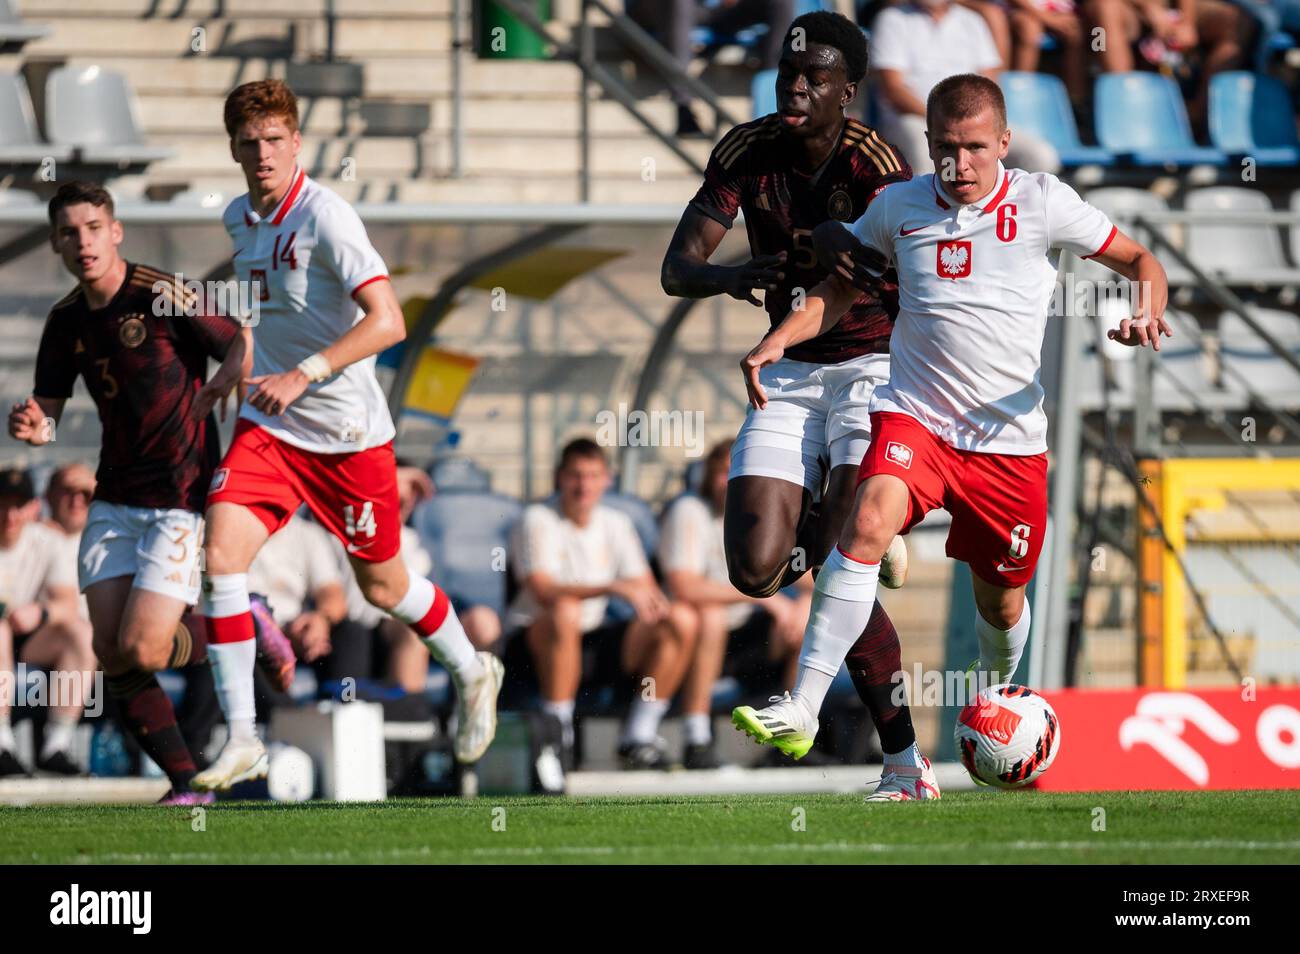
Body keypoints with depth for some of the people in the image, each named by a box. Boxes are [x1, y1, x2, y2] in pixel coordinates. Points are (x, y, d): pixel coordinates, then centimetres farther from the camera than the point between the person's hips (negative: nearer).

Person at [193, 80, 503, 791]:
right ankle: (240, 741, -13)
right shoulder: (239, 219, 6)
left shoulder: (325, 217, -18)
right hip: (267, 424, 5)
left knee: (382, 585, 10)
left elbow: (387, 321, -26)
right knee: (220, 555, -17)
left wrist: (304, 374, -32)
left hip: (347, 432, -5)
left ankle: (472, 674, 41)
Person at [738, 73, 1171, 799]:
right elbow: (843, 287, 15)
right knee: (869, 523, -28)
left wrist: (1149, 311, -18)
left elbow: (1139, 260, 4)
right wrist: (779, 340, -2)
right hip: (914, 413, 0)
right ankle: (804, 705, -30)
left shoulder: (1042, 203, -3)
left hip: (1008, 435, 0)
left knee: (1001, 601, 12)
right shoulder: (901, 207, 3)